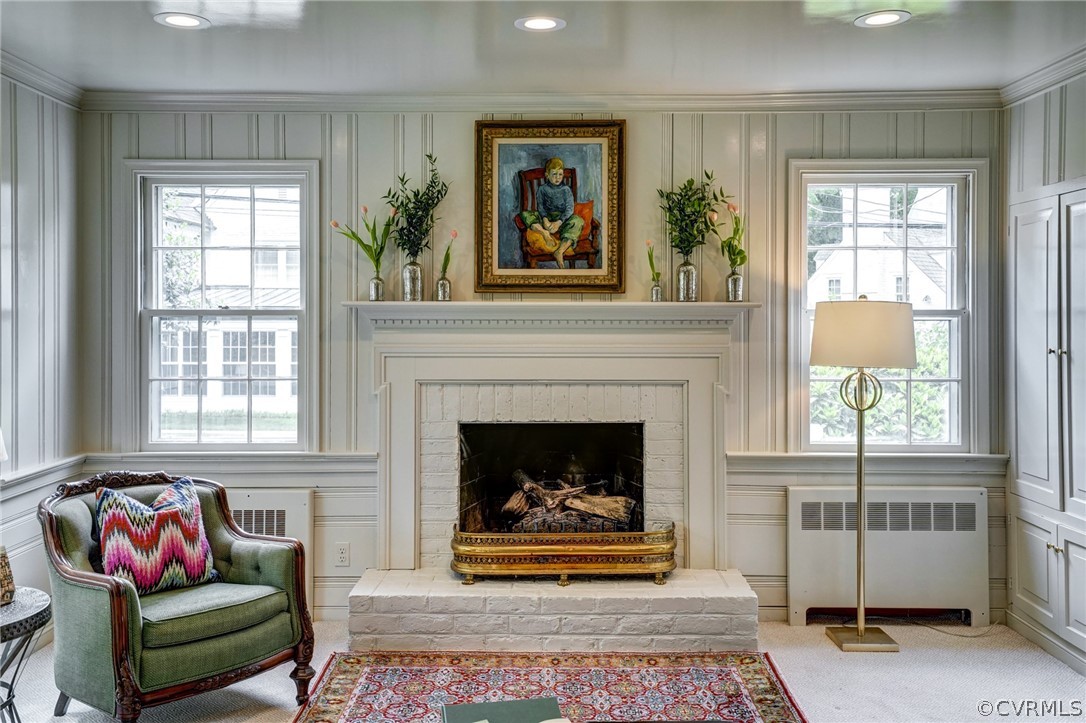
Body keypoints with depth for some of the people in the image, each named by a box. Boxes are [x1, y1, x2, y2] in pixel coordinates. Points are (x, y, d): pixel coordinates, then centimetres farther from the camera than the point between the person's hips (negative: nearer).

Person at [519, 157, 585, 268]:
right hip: (546, 218, 1)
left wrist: (558, 223, -21)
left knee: (578, 221, -34)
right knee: (525, 214, -22)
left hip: (562, 219, -1)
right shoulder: (542, 189, 9)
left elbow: (569, 209, -4)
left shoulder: (566, 190, 7)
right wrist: (545, 220, -24)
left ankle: (560, 251, -49)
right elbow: (540, 206, -2)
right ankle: (544, 233, -47)